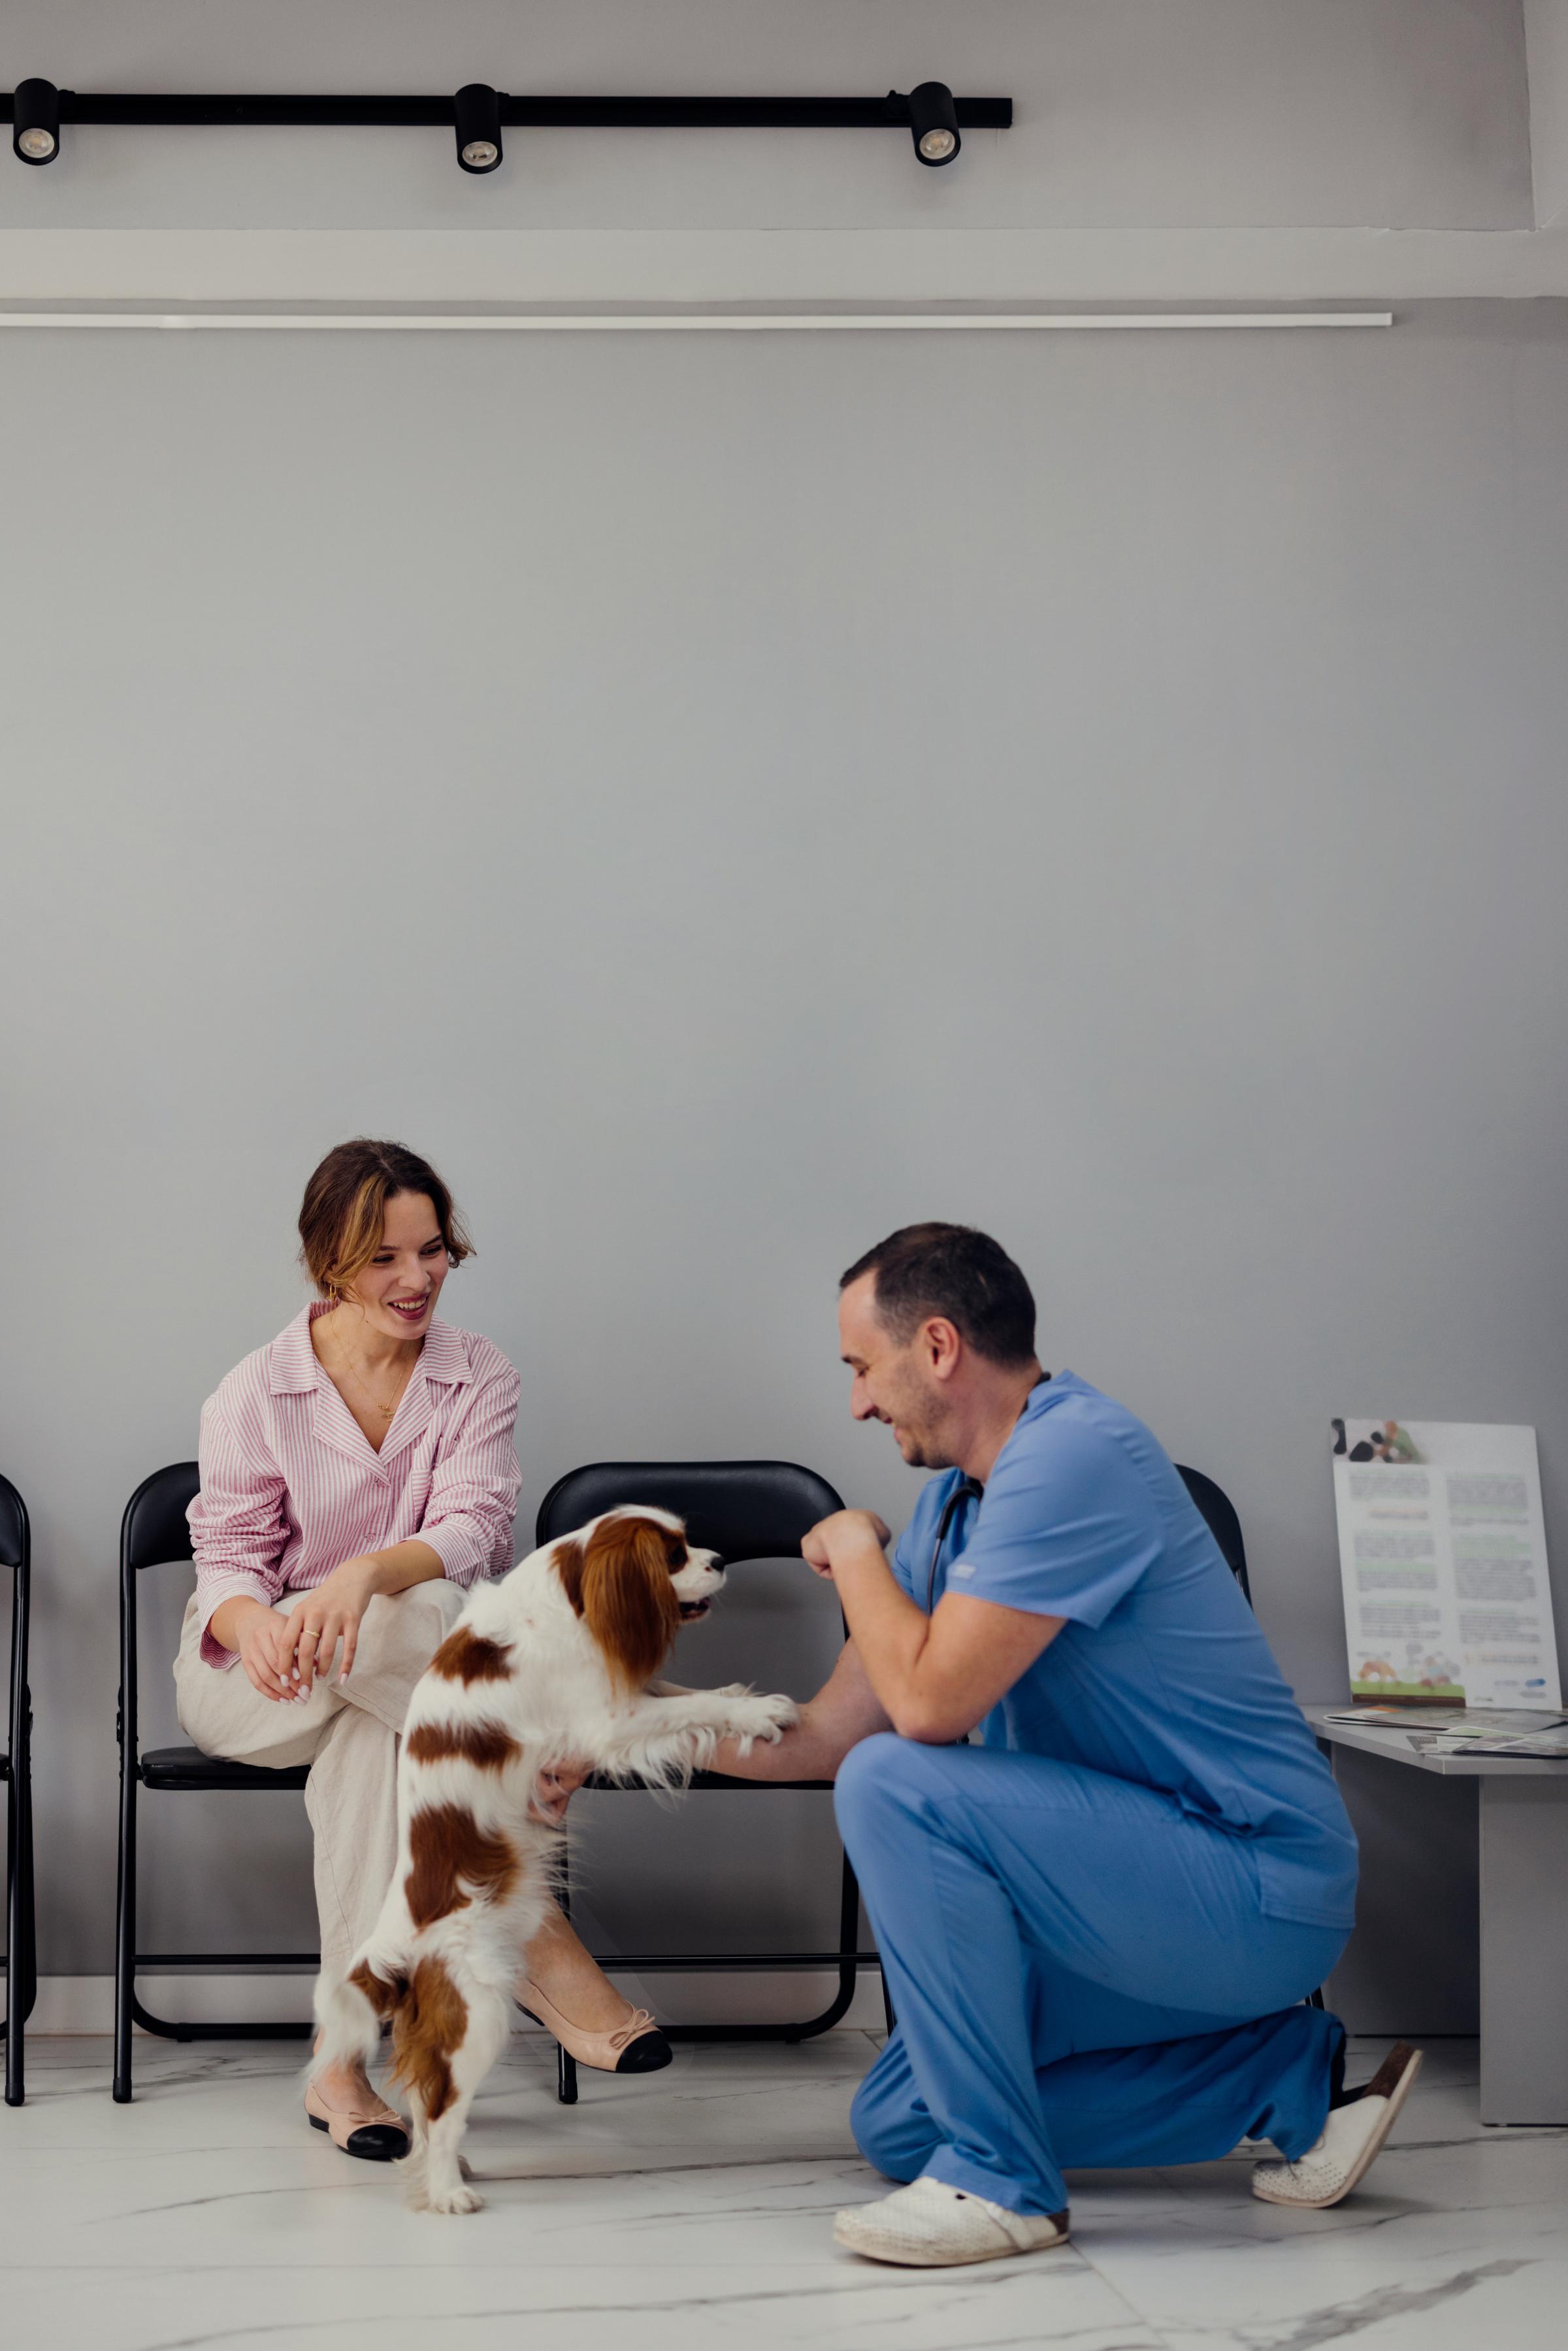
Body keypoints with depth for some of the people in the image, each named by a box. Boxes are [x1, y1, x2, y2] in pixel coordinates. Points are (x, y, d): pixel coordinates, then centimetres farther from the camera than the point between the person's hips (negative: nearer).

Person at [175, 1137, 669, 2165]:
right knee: (419, 1617, -37)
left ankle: (342, 2058, -37)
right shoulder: (253, 1395, -2)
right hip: (252, 1684, -2)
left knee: (369, 1746, -39)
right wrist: (255, 1621, -33)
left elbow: (471, 1527, -15)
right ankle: (534, 1934, -35)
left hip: (393, 1691, 2)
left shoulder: (480, 1377, 0)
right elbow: (228, 1559, -6)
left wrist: (369, 1574, -39)